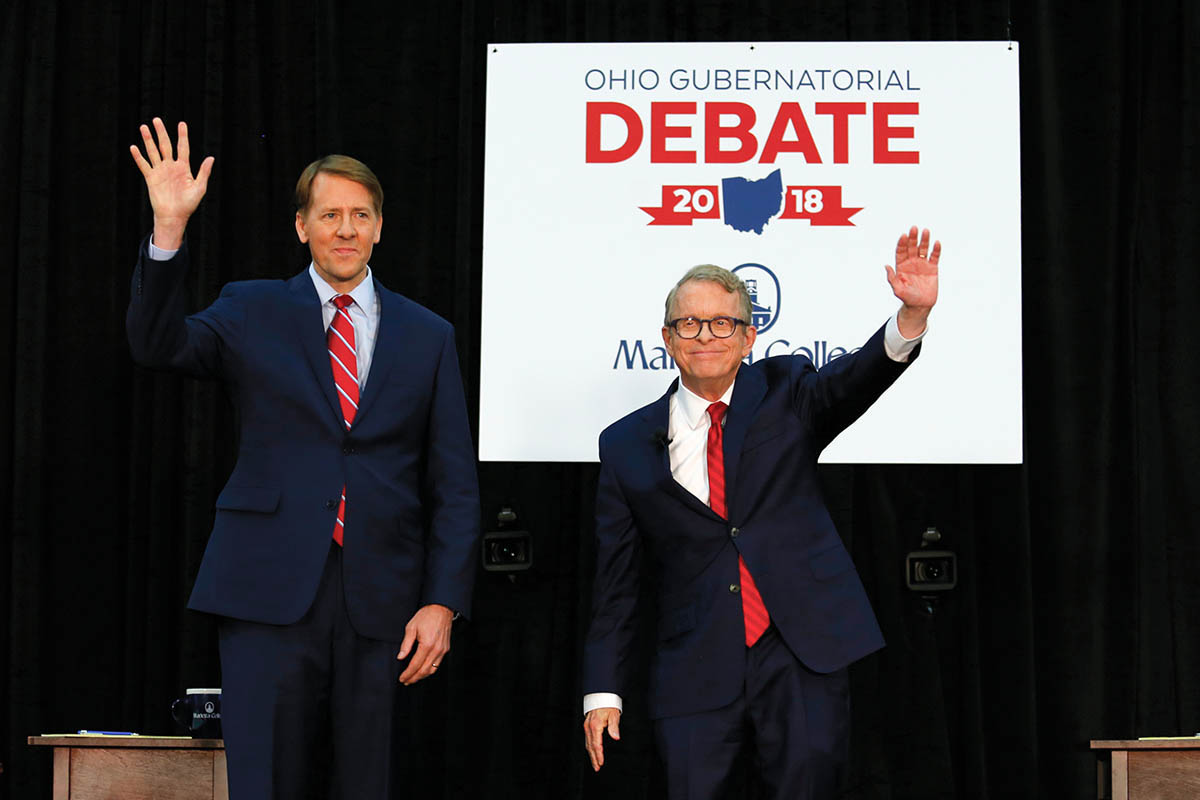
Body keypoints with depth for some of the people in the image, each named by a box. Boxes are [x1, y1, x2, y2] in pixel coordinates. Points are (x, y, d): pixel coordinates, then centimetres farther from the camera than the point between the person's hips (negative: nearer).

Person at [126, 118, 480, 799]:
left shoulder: (428, 336, 10)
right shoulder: (253, 313, 9)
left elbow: (455, 486, 8)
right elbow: (160, 346, -9)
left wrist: (443, 602, -1)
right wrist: (170, 230, -22)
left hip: (381, 603, 1)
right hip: (271, 591, -1)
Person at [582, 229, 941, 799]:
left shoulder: (784, 393, 8)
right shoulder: (627, 444, 8)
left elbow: (855, 380, -13)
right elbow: (615, 583, 9)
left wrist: (912, 315, -33)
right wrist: (602, 692, 4)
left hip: (802, 651, 0)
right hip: (696, 669, 0)